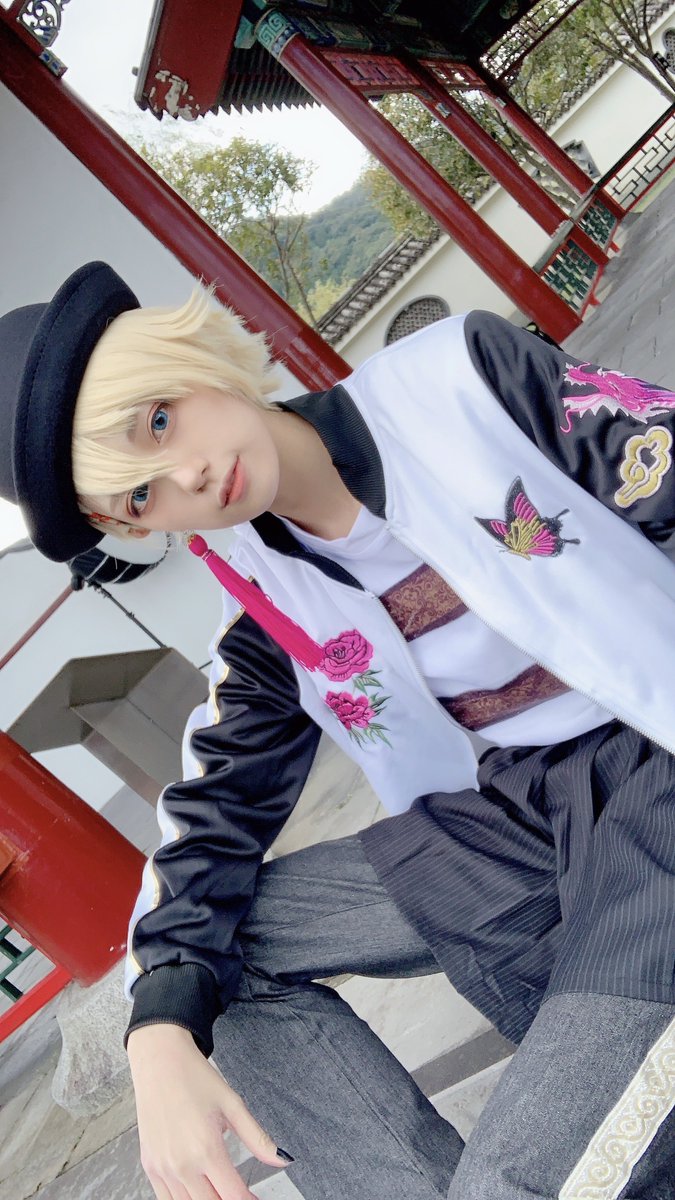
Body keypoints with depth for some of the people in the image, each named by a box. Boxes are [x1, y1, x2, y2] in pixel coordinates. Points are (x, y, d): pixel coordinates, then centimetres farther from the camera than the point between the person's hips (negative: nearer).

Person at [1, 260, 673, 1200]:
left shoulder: (466, 374, -10)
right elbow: (212, 821, 7)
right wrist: (162, 1034, -8)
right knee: (209, 948, -3)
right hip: (524, 809, 6)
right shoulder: (269, 615, 2)